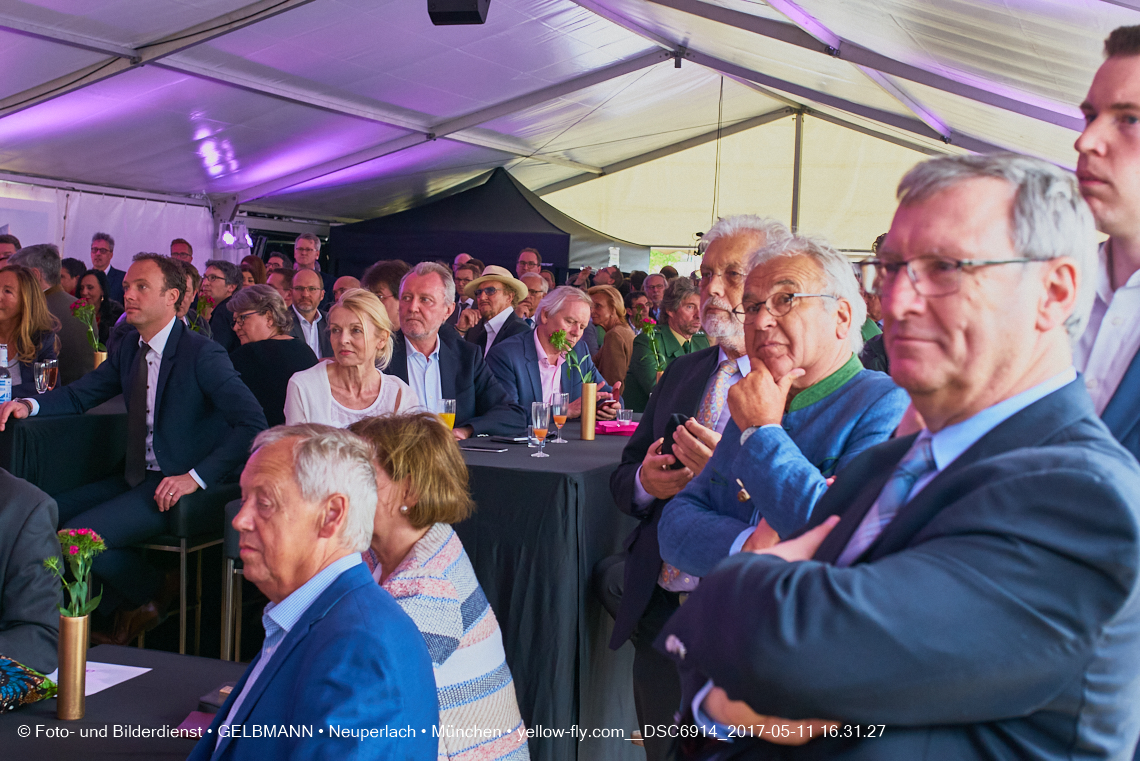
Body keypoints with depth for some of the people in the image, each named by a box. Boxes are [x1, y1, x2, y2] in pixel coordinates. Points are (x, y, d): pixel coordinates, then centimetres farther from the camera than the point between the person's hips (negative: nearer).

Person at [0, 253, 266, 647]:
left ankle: (150, 597, 9)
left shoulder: (203, 355, -17)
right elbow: (80, 395, 19)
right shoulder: (128, 348, 8)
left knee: (77, 535, -19)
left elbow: (253, 424, -23)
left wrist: (196, 476, -27)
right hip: (137, 477, 8)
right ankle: (119, 610, 16)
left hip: (179, 484, -8)